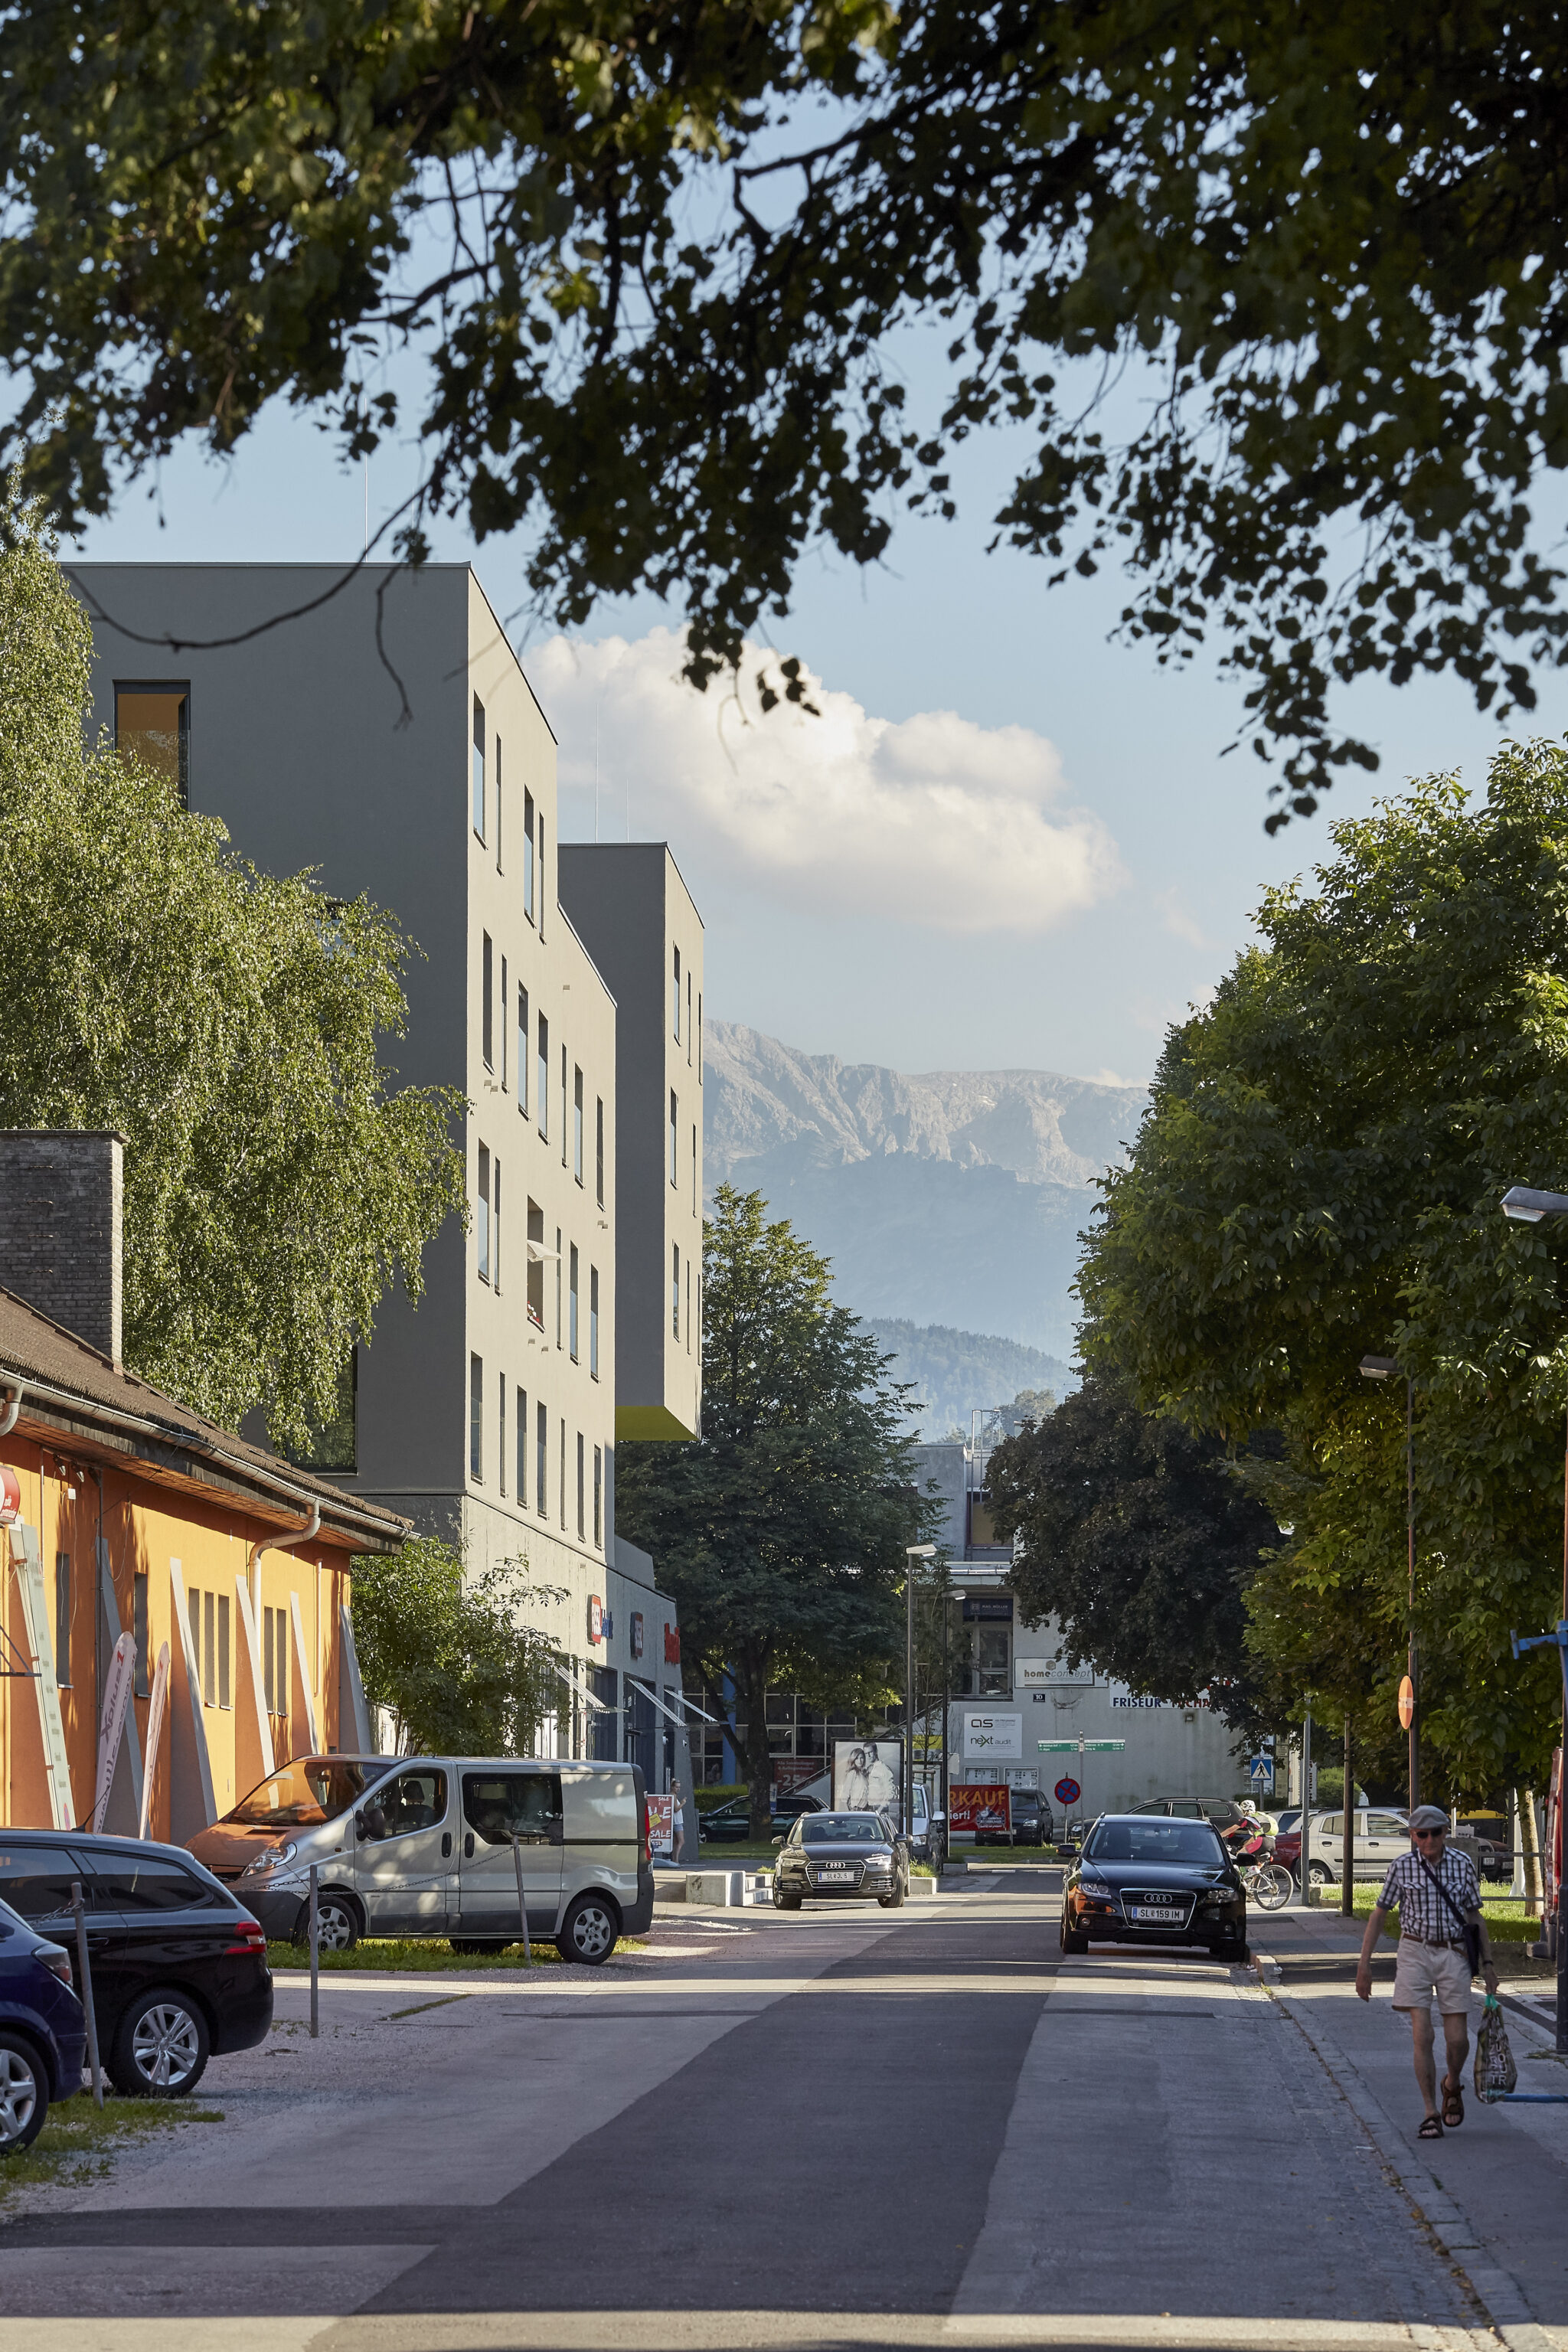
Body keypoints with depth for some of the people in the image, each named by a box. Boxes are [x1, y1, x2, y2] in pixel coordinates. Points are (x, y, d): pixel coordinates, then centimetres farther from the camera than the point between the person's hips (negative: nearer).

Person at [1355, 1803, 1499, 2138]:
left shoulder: (1462, 1865, 1)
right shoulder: (1402, 1866, -3)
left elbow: (1474, 1916, 10)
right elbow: (1379, 1914, 3)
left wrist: (1487, 1963, 7)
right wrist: (1364, 1963, -1)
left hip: (1454, 1956, 1)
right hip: (1415, 1954, -1)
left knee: (1458, 2040, -1)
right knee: (1422, 2037, -7)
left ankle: (1453, 2085, 32)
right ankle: (1431, 2114, 0)